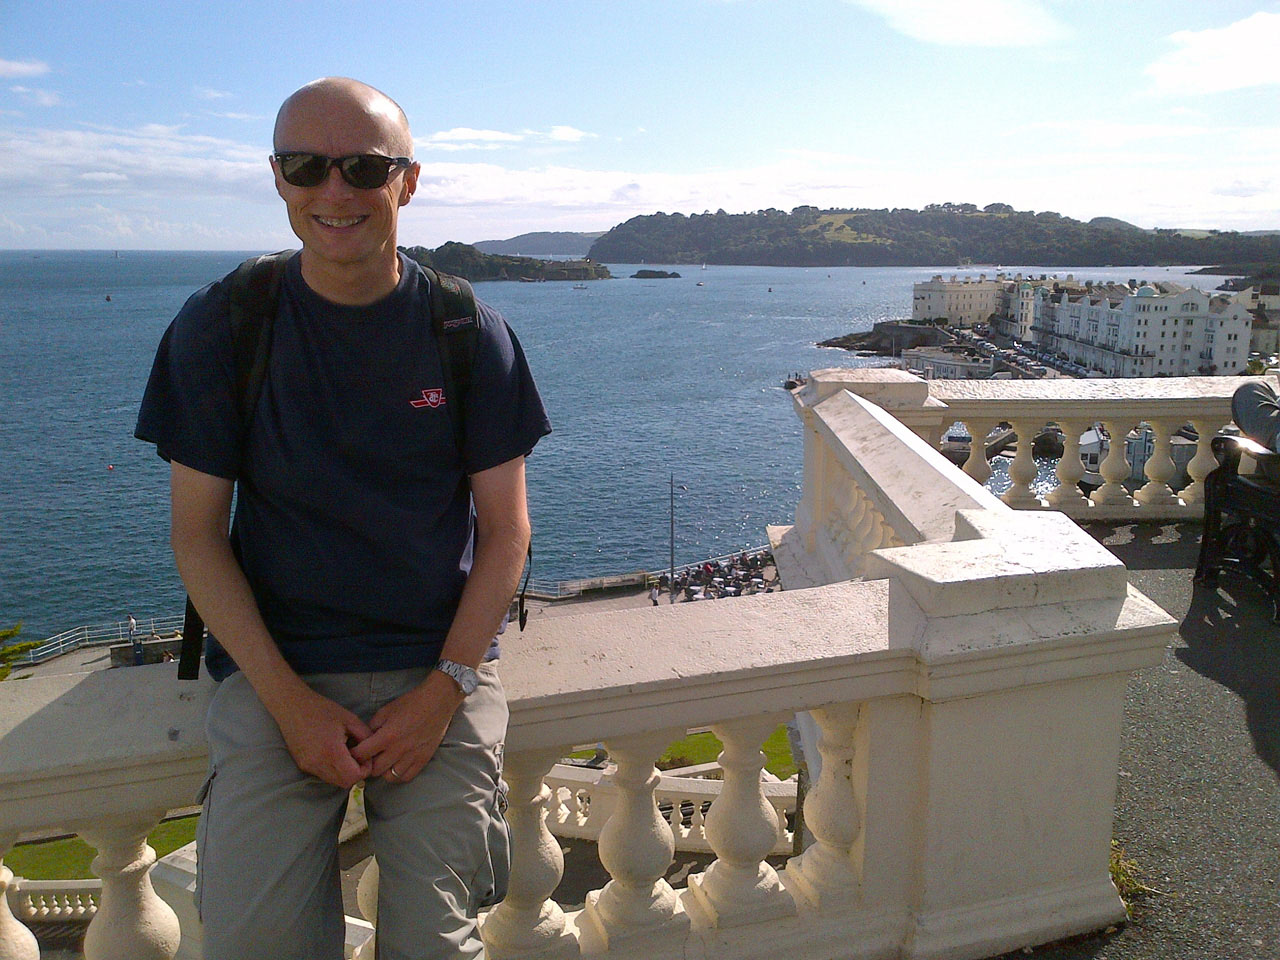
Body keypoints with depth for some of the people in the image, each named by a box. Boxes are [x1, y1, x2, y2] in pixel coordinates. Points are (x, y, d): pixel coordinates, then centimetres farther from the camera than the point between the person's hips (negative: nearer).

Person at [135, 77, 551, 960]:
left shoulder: (470, 334, -1)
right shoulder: (219, 326, -1)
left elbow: (506, 532, 0)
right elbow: (197, 532, 0)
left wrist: (444, 689, -11)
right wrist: (288, 699, -11)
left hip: (441, 664, 0)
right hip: (276, 667, 1)